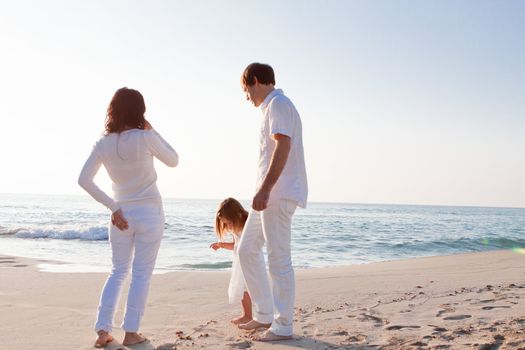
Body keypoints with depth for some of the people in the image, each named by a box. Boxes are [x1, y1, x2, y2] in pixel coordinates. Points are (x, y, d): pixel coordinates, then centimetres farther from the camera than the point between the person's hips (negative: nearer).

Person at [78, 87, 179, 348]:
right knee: (141, 274, 5)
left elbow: (84, 180, -6)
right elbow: (173, 161, 3)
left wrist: (113, 207, -2)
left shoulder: (103, 143, -1)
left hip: (122, 214, 4)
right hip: (149, 214, -4)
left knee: (118, 272, 16)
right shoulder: (145, 138, -12)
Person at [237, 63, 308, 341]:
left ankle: (283, 326, 2)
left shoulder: (278, 104, -8)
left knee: (278, 259, -6)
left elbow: (283, 146, -20)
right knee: (247, 250, 14)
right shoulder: (273, 106, 22)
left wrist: (265, 190, -26)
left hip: (279, 193, -11)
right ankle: (265, 314, 20)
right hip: (270, 194, 11)